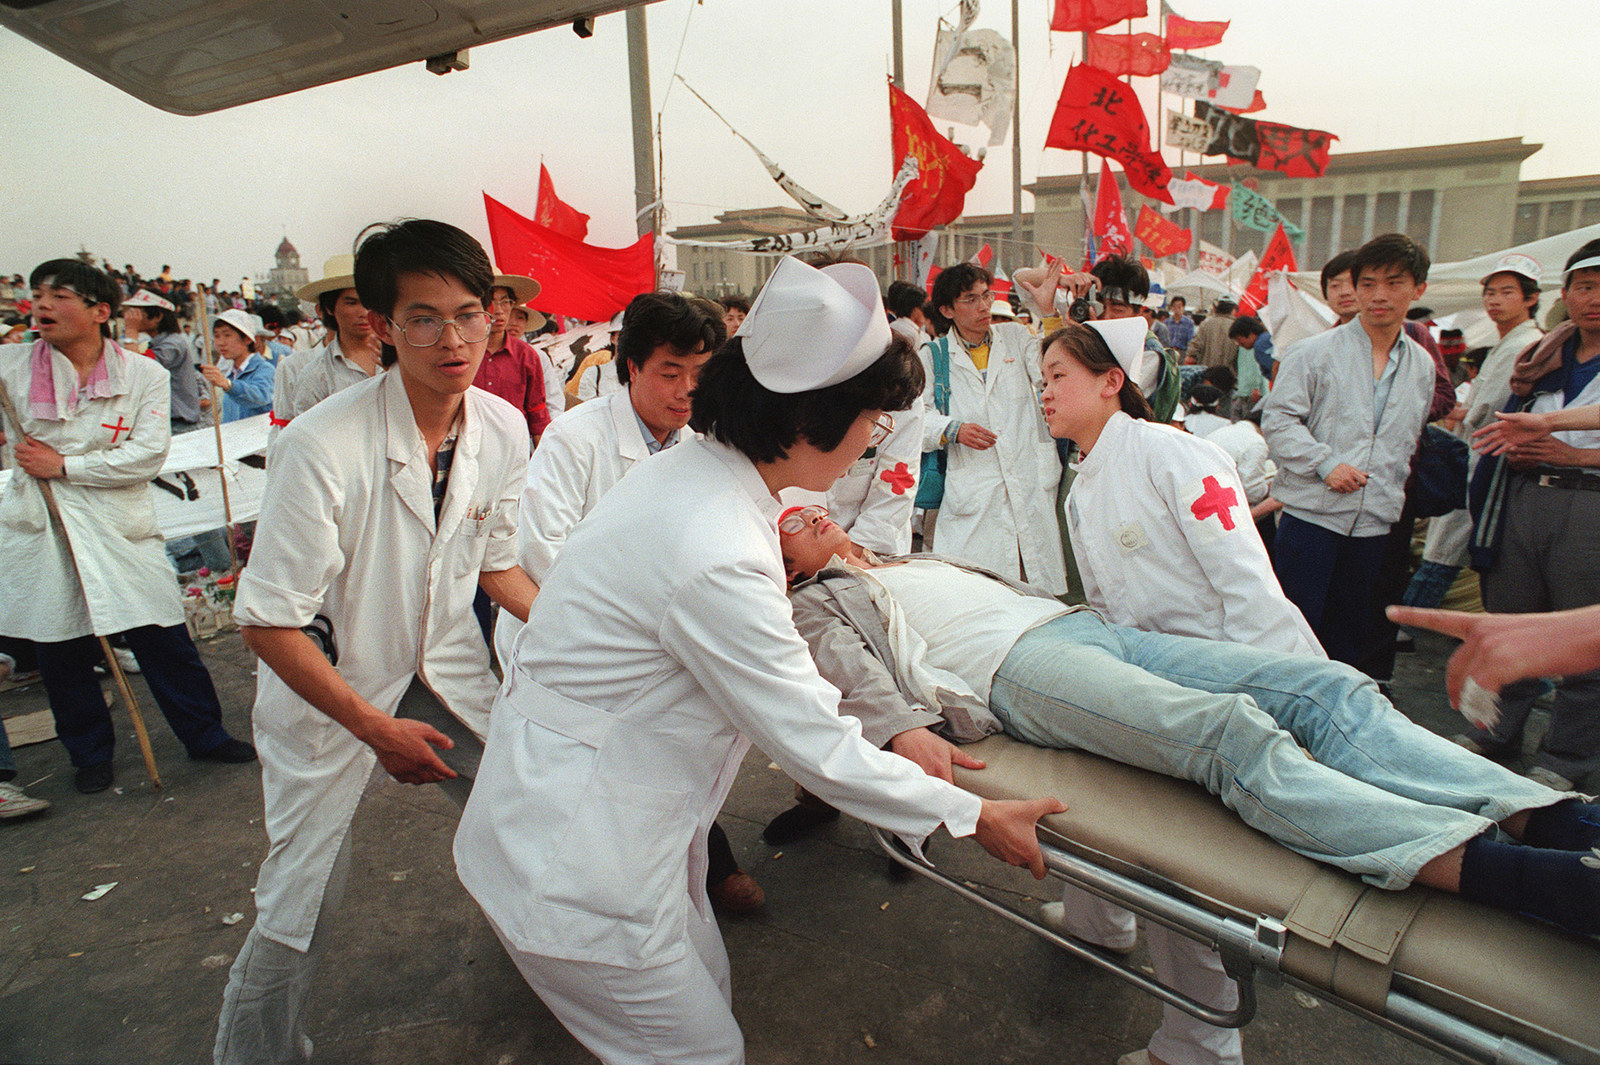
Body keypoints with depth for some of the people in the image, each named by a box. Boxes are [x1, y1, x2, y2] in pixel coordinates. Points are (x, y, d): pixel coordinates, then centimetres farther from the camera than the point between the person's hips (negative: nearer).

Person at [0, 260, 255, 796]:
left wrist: (63, 465, -13)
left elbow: (148, 455, -10)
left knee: (163, 640, 3)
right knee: (61, 651, 10)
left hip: (121, 527, -2)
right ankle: (91, 753, 29)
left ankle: (205, 735, 20)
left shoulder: (145, 374, -2)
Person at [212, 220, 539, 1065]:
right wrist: (376, 729, -21)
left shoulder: (503, 430, -11)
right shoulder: (322, 447, -29)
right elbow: (269, 622, -22)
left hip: (446, 664, 5)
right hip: (326, 684, -5)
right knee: (305, 895, 1)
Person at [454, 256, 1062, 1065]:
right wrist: (976, 817, -9)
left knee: (707, 994, 23)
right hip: (571, 864, -9)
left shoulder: (682, 471, -2)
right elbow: (816, 750, -22)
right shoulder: (718, 559, -32)